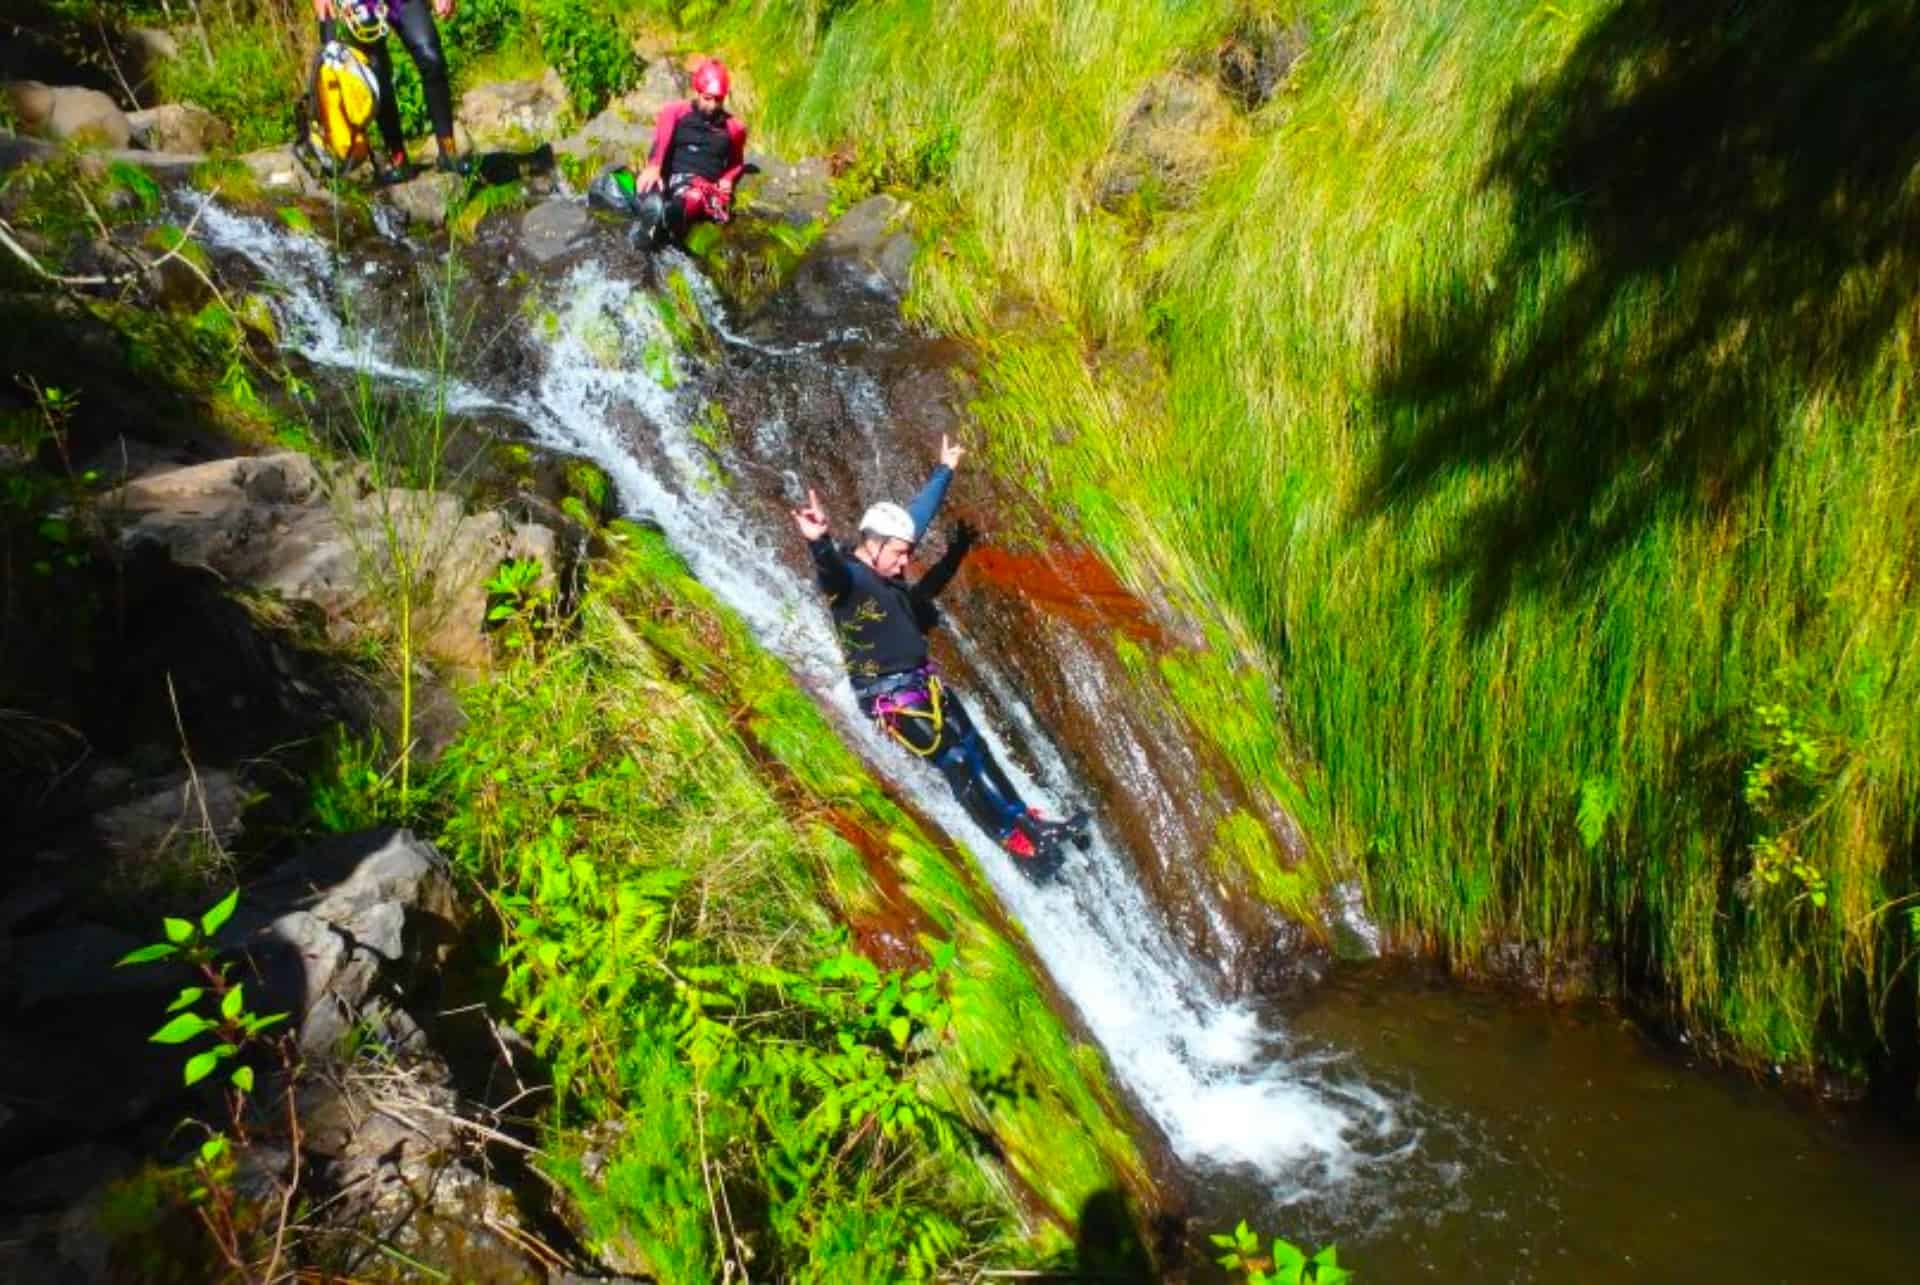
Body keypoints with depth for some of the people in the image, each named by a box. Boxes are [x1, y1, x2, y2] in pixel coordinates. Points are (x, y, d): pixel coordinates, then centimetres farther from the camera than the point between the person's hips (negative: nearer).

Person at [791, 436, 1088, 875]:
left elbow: (919, 514, 19)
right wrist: (819, 543, -67)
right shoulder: (846, 577, -18)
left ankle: (1032, 825, 26)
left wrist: (945, 470, 30)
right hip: (891, 697, -9)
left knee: (978, 755, 15)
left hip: (926, 684, 9)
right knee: (958, 768, -7)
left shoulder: (888, 573, 6)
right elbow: (830, 572, -44)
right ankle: (1022, 847, 0)